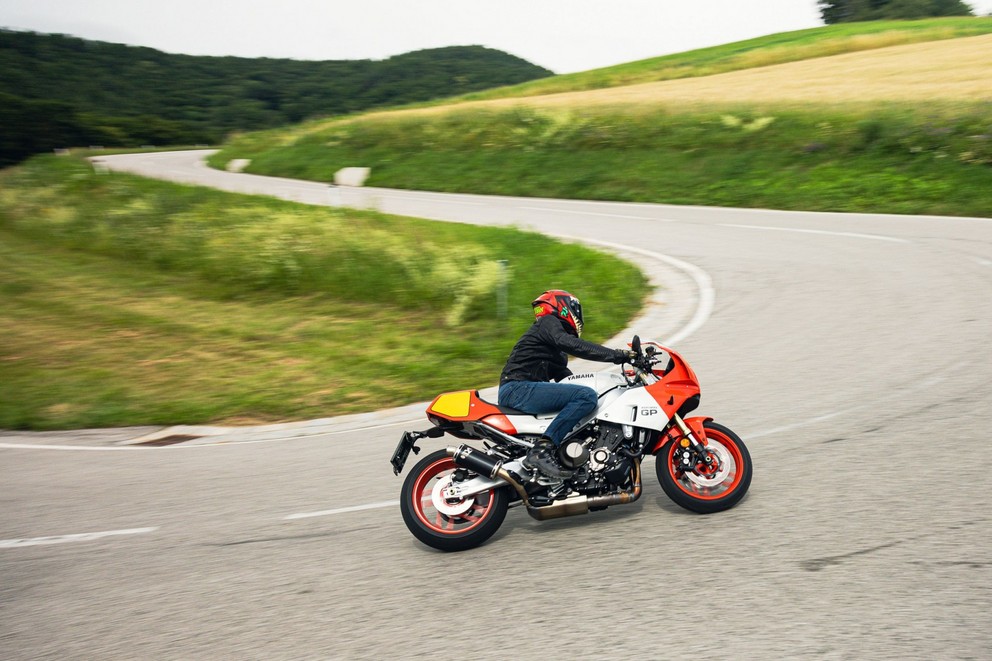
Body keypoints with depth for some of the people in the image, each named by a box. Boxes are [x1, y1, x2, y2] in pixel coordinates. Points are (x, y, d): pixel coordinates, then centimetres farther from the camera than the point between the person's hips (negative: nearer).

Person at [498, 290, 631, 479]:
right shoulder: (548, 322, 0)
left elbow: (563, 376, 26)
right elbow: (570, 344, -19)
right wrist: (616, 355, -21)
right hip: (518, 387, -10)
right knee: (587, 396, -22)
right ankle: (541, 451, -30)